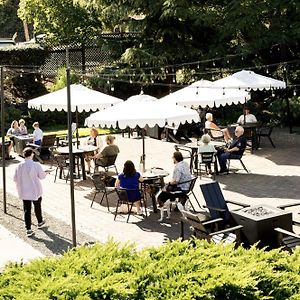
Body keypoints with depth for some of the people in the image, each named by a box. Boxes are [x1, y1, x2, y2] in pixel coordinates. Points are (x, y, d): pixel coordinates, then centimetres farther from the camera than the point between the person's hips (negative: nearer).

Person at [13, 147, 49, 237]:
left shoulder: (19, 166, -8)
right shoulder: (36, 165, -18)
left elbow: (15, 178, -2)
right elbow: (42, 176, -8)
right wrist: (45, 173, 14)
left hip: (24, 192, 2)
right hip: (35, 191, -2)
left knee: (27, 210, 6)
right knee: (37, 207, 21)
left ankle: (28, 229, 4)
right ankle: (40, 222, 40)